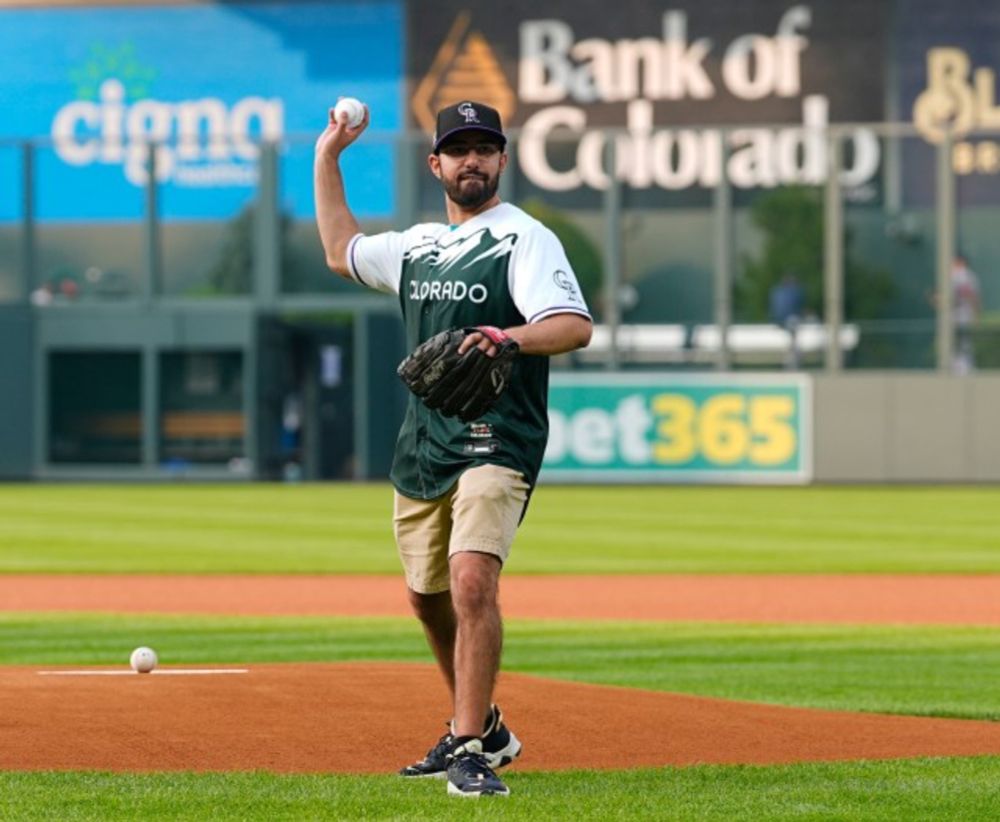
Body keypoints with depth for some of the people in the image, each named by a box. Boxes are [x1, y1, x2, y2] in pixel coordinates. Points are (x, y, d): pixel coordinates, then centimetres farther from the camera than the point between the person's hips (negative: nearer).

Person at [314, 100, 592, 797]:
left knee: (472, 581, -23)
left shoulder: (525, 239, -6)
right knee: (428, 596, 14)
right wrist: (327, 159, 31)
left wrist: (510, 336, -38)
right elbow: (342, 252, 34)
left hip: (496, 444, -8)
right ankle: (482, 728, 32)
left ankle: (472, 753, -24)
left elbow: (577, 326, -19)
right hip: (422, 449, 8)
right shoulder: (418, 245, 16)